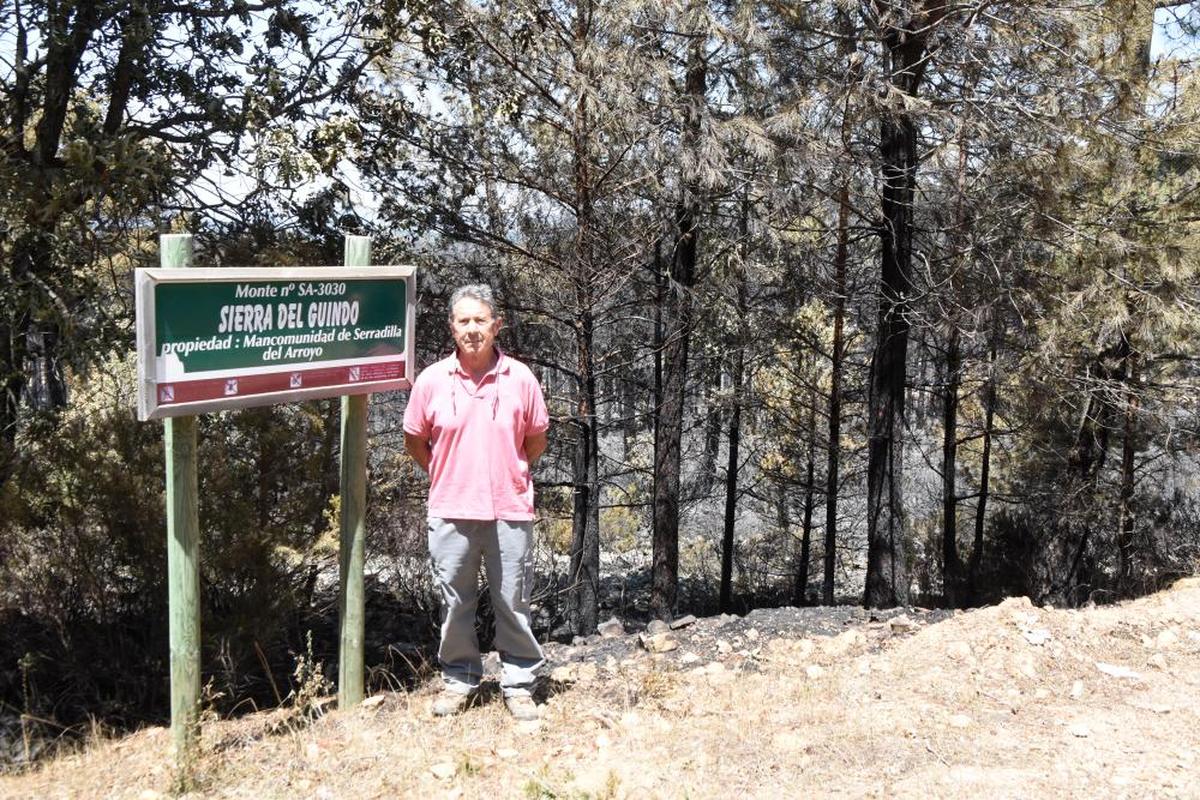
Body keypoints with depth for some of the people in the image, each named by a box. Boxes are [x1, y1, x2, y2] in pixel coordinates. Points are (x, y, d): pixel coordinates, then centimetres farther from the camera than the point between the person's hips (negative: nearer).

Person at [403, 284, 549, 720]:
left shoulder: (520, 378, -3)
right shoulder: (432, 380, -3)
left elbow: (536, 438, 11)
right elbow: (414, 440, 10)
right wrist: (446, 476, 11)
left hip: (509, 509, 0)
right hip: (450, 510, 1)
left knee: (513, 603, 7)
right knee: (455, 602, 11)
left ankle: (519, 684, 21)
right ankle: (458, 680, 27)